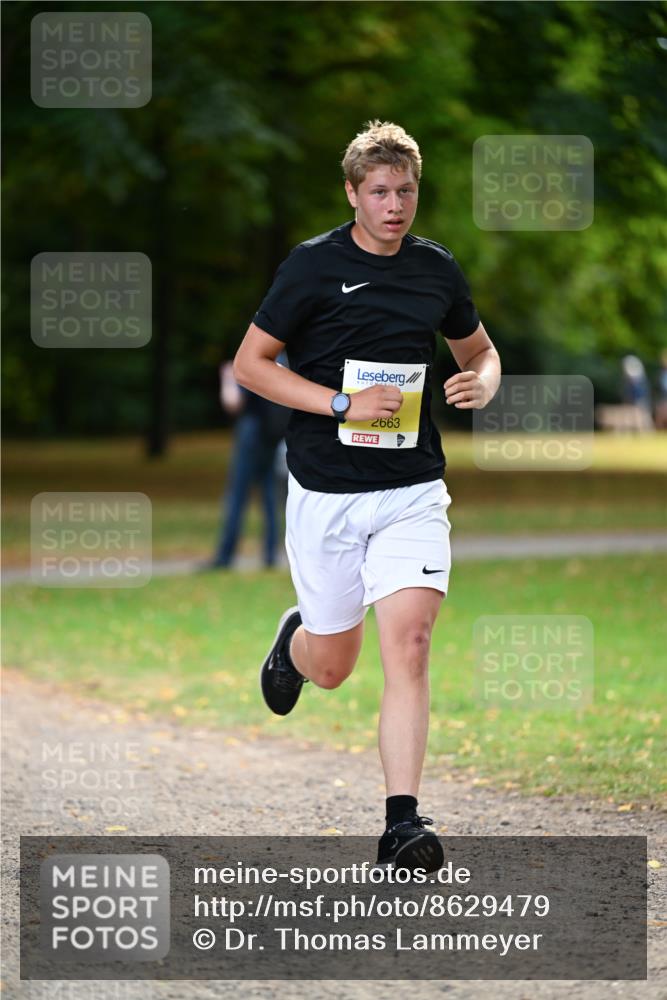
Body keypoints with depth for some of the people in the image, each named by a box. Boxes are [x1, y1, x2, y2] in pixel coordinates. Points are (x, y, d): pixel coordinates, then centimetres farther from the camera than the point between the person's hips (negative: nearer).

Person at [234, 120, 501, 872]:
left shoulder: (436, 269, 6)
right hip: (325, 493, -2)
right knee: (332, 668, 8)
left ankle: (402, 824, -16)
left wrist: (482, 385, -2)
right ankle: (294, 640, 46)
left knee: (408, 644, -16)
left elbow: (478, 349, 22)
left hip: (412, 491, 2)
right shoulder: (313, 266, -6)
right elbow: (249, 363, -5)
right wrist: (344, 403, -16)